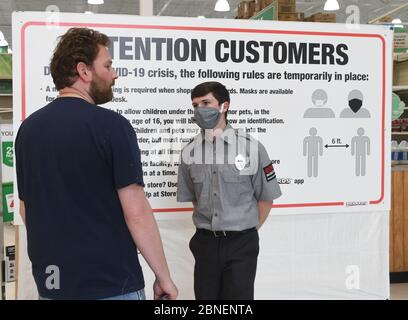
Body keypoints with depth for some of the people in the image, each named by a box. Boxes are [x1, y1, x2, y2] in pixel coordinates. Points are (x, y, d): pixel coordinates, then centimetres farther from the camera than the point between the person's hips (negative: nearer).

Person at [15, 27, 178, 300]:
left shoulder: (28, 128, 3)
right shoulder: (111, 125, -16)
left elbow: (26, 208, 10)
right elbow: (137, 214, -18)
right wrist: (164, 277, -8)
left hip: (51, 283, 6)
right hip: (110, 285, -6)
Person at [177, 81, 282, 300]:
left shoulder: (251, 148, -10)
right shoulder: (189, 153, -1)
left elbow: (266, 198, -1)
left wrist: (249, 231, 4)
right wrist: (209, 226, 8)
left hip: (241, 244, -3)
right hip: (205, 243, 3)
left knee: (238, 295, 3)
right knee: (205, 296, 13)